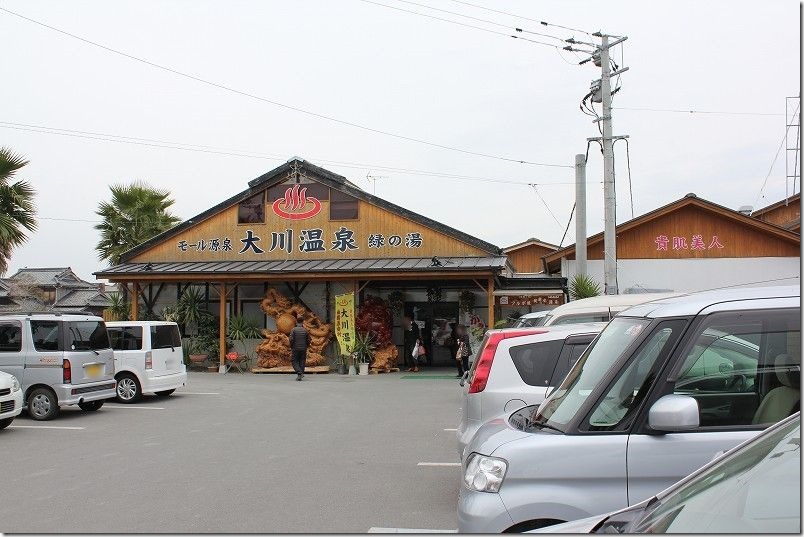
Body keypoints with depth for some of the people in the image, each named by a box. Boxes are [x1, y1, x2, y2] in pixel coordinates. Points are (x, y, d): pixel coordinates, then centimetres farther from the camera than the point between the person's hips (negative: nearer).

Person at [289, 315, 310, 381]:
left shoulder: (293, 330, -6)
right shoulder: (305, 330, 0)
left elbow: (291, 339, -12)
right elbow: (308, 340, 1)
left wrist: (291, 347, 3)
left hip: (295, 349, -2)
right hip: (303, 349, 2)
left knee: (294, 361, 5)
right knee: (302, 362, 10)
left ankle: (299, 373, -15)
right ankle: (301, 374, 7)